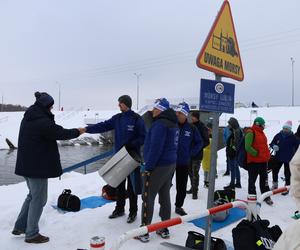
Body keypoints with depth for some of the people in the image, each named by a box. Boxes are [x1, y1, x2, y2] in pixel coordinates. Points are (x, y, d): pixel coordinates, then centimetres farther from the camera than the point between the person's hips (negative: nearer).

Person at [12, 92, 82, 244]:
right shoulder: (43, 122, -21)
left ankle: (19, 227, 30)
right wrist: (78, 131, 1)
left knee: (32, 195, 23)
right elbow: (61, 133, -14)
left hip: (26, 164, 10)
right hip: (38, 166, -9)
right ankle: (31, 234, 15)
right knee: (39, 199, 4)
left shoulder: (27, 118, 9)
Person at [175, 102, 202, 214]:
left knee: (182, 187, 14)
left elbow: (199, 142, 9)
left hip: (184, 162, 2)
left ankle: (179, 206, 33)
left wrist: (191, 153, 0)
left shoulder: (191, 128, -2)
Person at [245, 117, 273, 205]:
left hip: (263, 161, 9)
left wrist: (267, 155, 13)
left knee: (264, 179, 16)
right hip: (253, 161, -9)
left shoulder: (261, 132, 15)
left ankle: (266, 196, 27)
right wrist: (256, 154, -18)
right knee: (252, 179, 4)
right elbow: (248, 147, -22)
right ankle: (252, 196, 14)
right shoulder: (251, 133, -14)